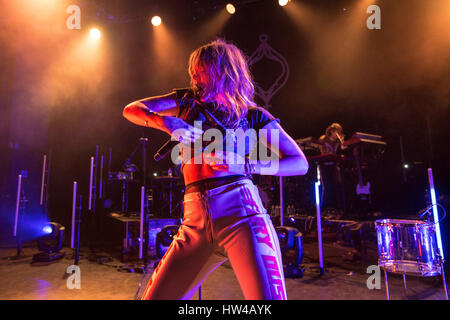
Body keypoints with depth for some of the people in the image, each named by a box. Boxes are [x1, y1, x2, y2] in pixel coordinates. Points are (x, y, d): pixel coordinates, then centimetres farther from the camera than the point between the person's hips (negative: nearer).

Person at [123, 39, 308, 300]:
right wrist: (167, 123, -7)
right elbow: (131, 110, 13)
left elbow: (300, 163, 4)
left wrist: (245, 166, -10)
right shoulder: (188, 101, 18)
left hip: (241, 212, -3)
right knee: (155, 296, 7)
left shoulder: (252, 115, 9)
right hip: (196, 221, 4)